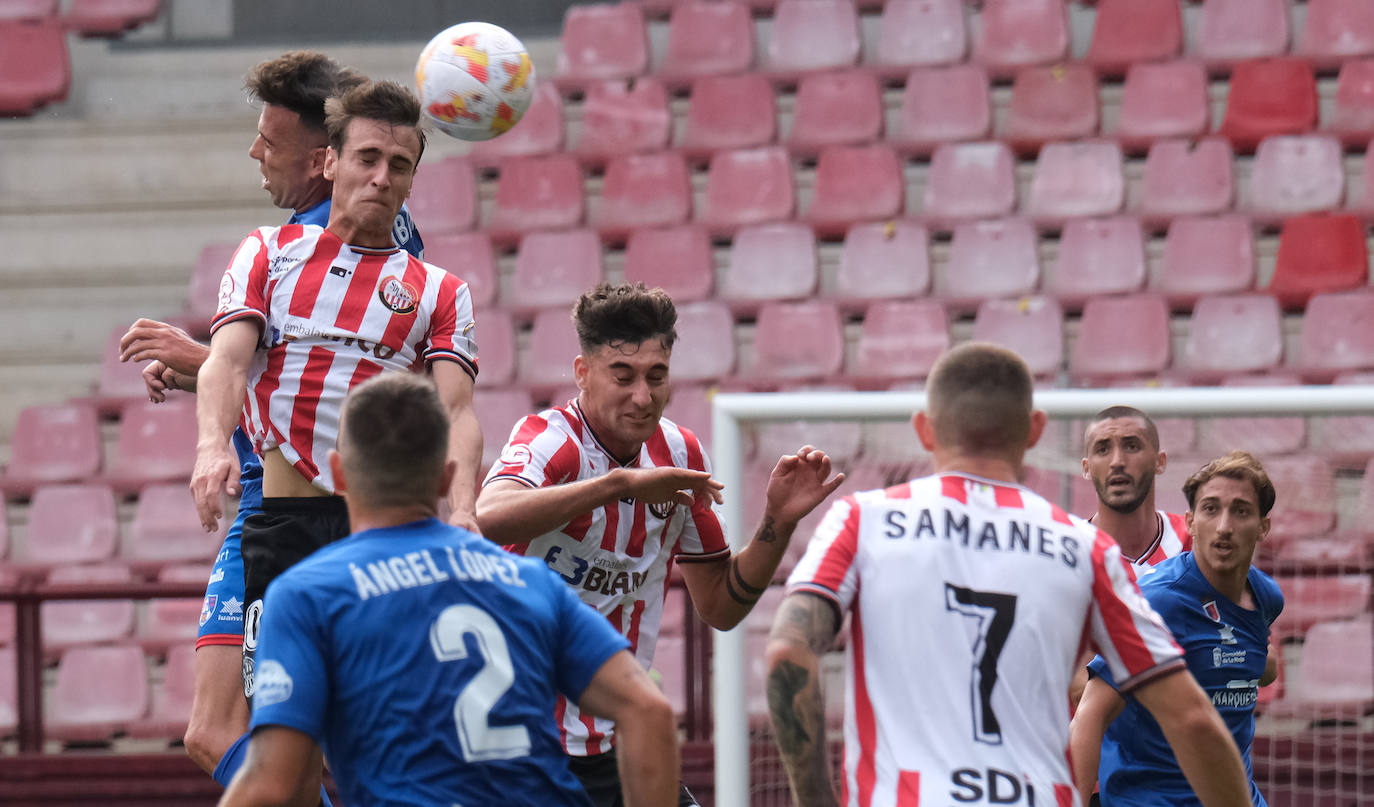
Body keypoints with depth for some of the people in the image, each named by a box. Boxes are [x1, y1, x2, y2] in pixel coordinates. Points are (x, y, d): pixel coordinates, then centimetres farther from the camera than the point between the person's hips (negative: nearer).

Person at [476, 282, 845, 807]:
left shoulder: (680, 455, 5)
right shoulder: (550, 439, -14)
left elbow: (719, 607, 13)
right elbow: (491, 518, -38)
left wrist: (777, 523, -1)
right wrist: (622, 483, -40)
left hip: (618, 741, 6)